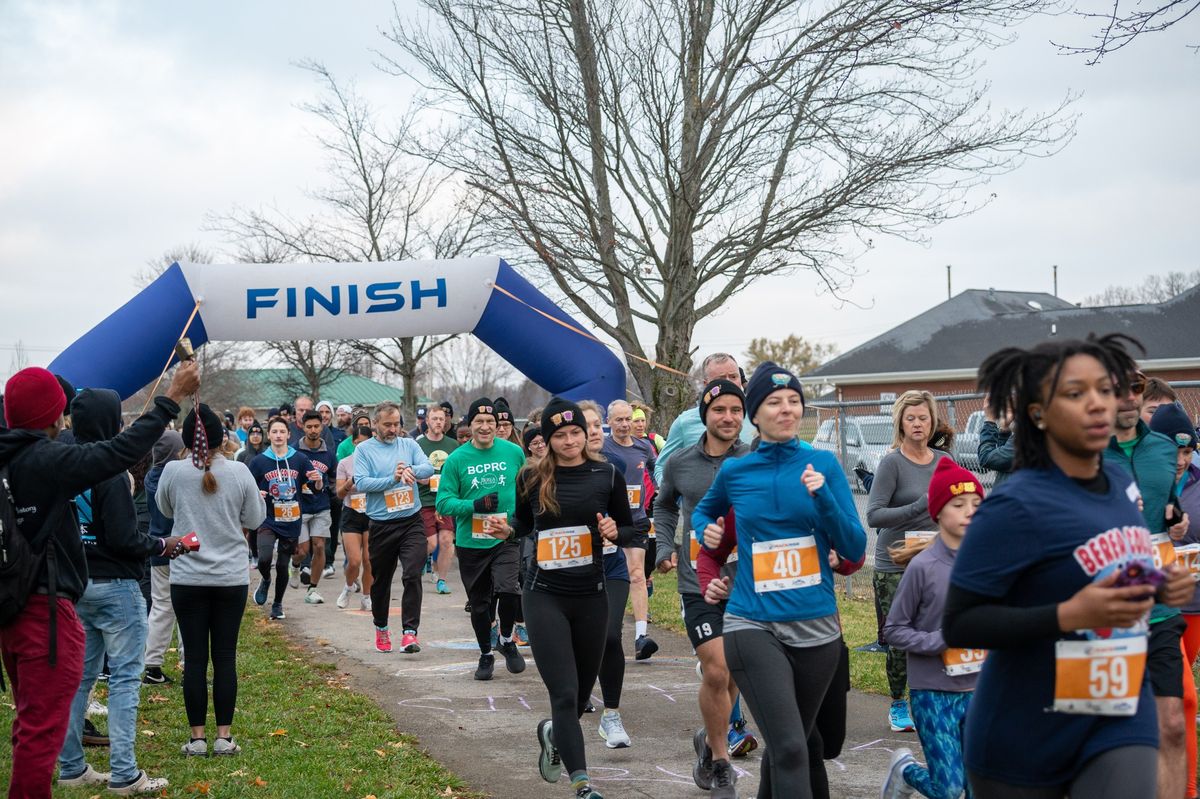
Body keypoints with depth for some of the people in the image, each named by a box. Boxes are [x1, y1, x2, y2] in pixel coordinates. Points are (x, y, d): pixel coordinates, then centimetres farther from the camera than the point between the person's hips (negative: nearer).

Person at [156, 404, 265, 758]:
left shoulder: (173, 471, -8)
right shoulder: (239, 472, -8)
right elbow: (255, 520, 1)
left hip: (187, 579, 0)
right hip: (231, 578, 0)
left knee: (195, 658, 5)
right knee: (225, 657, 6)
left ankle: (197, 737, 9)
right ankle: (224, 736, 10)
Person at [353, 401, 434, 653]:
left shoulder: (409, 445, 7)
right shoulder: (364, 449, 1)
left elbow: (428, 468, -7)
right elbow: (361, 482, -12)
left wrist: (410, 470, -28)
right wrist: (393, 479, -19)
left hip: (412, 522, 0)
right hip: (381, 526, 0)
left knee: (412, 576, -13)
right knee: (381, 580, 13)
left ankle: (410, 631, -12)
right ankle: (381, 627, 33)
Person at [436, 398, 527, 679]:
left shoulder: (514, 452, -1)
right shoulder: (456, 459, -3)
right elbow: (444, 502, -5)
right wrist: (475, 505, -20)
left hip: (507, 538, -1)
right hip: (470, 542, 1)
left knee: (508, 589, -22)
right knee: (479, 603, 12)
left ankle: (506, 640, 7)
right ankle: (486, 654, 35)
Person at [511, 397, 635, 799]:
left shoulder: (607, 475, -2)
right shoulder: (531, 478, -2)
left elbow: (630, 530, 7)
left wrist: (614, 532, -15)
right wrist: (507, 528, -5)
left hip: (591, 596, 2)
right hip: (545, 596, -2)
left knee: (582, 691, 15)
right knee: (564, 693, -12)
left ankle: (553, 732, 47)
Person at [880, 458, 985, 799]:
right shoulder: (922, 567, -11)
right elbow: (894, 630, -6)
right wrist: (941, 641, -17)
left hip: (978, 690, 4)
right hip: (933, 693, -4)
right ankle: (905, 768, 26)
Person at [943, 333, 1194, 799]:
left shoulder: (1122, 485, 3)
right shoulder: (1017, 507, -19)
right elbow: (958, 624, -19)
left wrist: (1157, 587, 0)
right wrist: (1068, 615, -28)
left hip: (1123, 719, 5)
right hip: (1024, 739, -5)